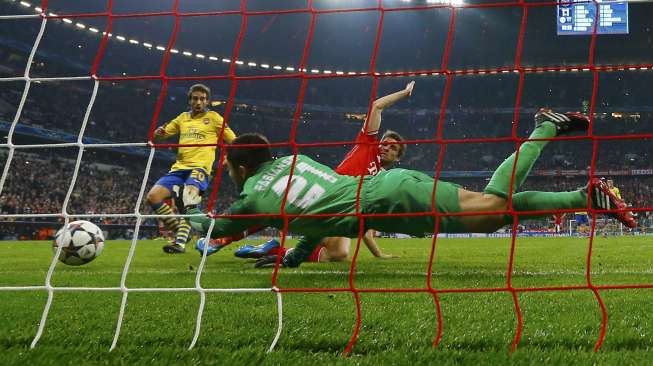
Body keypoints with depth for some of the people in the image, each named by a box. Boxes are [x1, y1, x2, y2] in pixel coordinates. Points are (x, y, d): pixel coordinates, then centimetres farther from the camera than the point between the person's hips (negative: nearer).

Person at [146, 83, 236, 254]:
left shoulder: (213, 117, 11)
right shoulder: (183, 118, 21)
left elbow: (234, 141, 10)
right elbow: (162, 134, 26)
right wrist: (158, 133, 1)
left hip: (200, 168, -5)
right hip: (179, 167, 5)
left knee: (189, 195, -36)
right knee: (153, 197, -13)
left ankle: (181, 242, -41)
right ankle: (180, 230, 1)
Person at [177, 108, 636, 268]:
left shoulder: (254, 197, 1)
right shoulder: (292, 159, 22)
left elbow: (210, 229, 17)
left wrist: (192, 207, 37)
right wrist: (296, 255, 34)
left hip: (388, 198, -7)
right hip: (389, 185, 7)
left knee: (494, 206, -10)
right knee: (496, 207, 5)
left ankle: (546, 128, -8)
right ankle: (586, 197, -1)